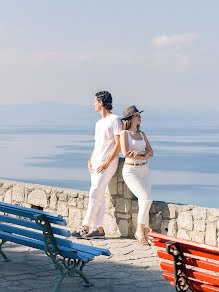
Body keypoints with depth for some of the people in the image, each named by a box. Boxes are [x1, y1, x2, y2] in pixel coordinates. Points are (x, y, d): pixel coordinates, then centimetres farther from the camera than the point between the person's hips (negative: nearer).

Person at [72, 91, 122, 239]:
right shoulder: (99, 123, 21)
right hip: (96, 163, 9)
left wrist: (107, 162, -19)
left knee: (95, 194, -12)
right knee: (99, 196, 6)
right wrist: (90, 160, 9)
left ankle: (85, 227, -11)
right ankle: (99, 229, 7)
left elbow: (118, 144, -13)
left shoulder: (115, 120, -7)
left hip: (108, 163, -9)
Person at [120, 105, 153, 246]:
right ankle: (140, 230, -8)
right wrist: (144, 156, -8)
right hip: (130, 170, -6)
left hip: (144, 170, 6)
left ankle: (144, 232, 5)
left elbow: (151, 152, 8)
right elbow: (125, 153, -14)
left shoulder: (142, 134, 16)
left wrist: (139, 152, -13)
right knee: (147, 198, -20)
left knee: (144, 202, -3)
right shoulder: (124, 133, -3)